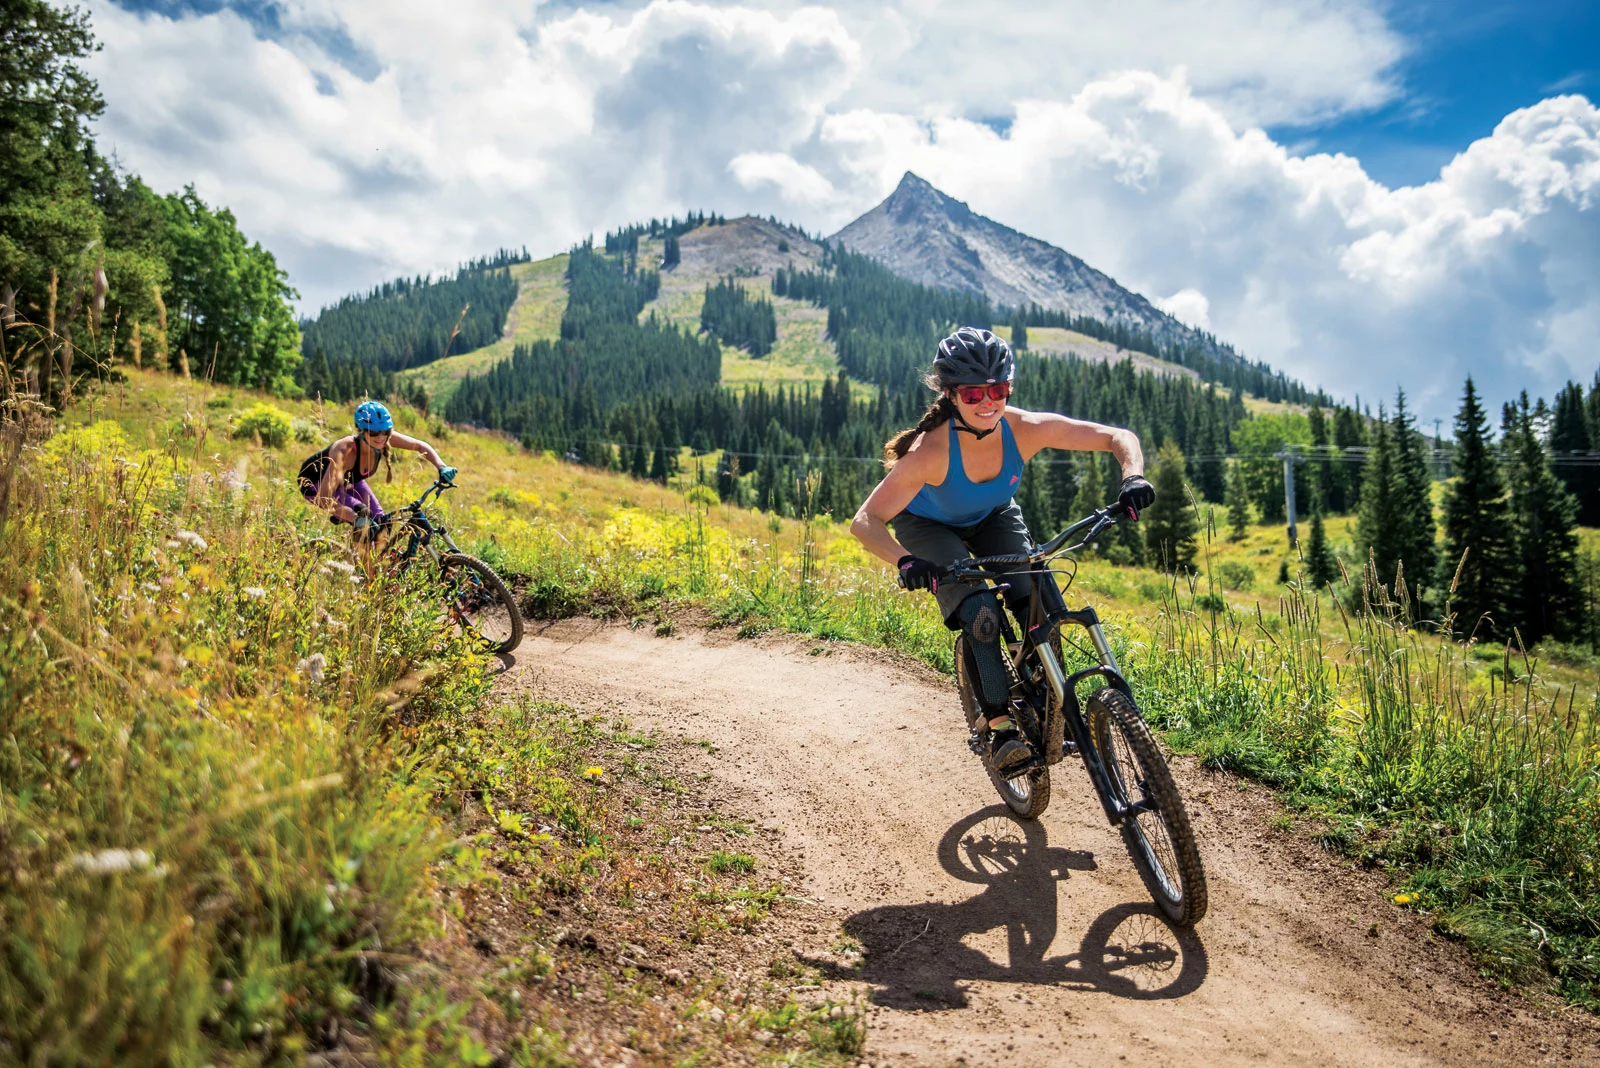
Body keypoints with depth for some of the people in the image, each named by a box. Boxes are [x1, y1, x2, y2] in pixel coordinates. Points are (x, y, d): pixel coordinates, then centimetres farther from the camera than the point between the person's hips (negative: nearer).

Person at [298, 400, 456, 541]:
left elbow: (421, 446, -14)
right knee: (360, 513, -28)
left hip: (348, 481, 6)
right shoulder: (344, 450, -43)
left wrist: (442, 467, -30)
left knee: (379, 520, -11)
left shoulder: (384, 439, -28)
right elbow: (323, 498, -49)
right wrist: (356, 519, -58)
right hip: (315, 483, -6)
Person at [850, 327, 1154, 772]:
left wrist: (1133, 476, -44)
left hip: (992, 517, 3)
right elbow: (865, 521, -38)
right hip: (929, 526, -3)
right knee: (979, 613, -23)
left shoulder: (1027, 428, -31)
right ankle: (1000, 726, -7)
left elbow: (1118, 437, -24)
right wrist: (904, 561, -56)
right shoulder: (931, 450, -38)